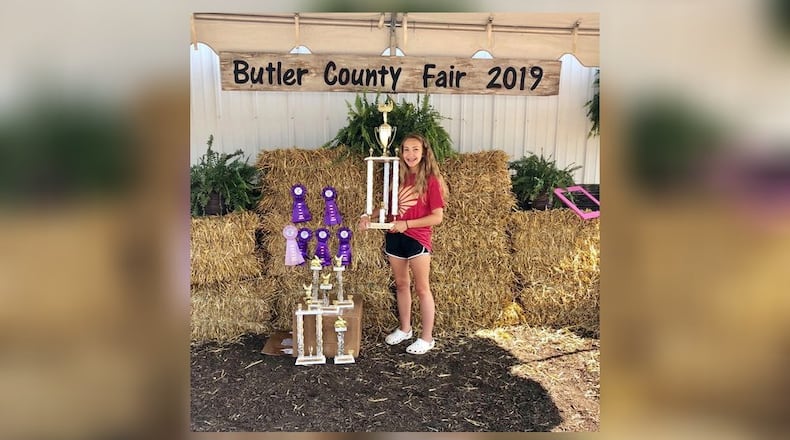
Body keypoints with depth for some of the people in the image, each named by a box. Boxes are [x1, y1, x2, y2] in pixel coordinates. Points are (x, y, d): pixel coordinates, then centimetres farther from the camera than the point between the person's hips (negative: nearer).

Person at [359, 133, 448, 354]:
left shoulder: (431, 180, -8)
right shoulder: (398, 177, 7)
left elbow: (437, 217, -12)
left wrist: (406, 224, -18)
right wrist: (369, 217, -7)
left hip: (417, 239, -5)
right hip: (394, 237, 5)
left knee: (421, 288, 2)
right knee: (401, 284, 16)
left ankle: (427, 338, 13)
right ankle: (404, 329, 32)